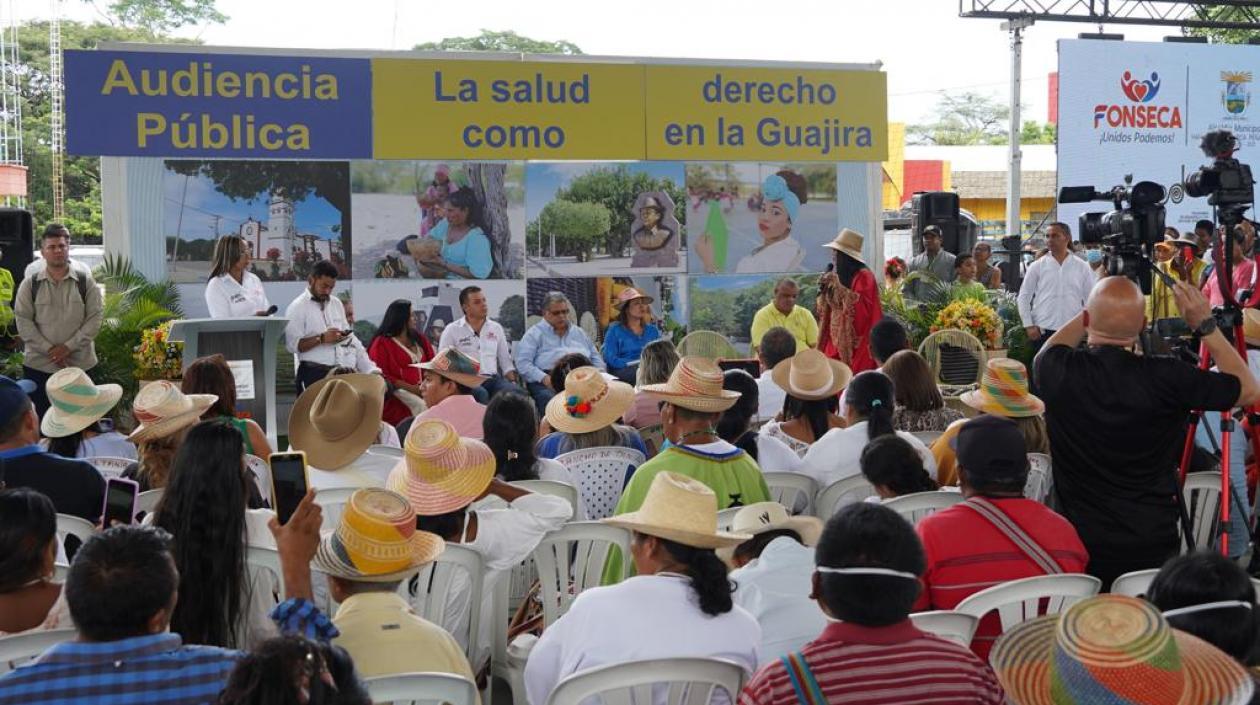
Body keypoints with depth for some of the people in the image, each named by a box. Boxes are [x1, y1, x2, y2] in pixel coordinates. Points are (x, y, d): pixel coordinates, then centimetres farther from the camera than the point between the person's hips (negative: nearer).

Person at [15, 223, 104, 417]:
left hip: (80, 363, 0)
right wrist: (49, 350, -12)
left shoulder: (85, 281, 1)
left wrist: (69, 346, -13)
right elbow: (23, 322, -2)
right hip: (38, 364, 0)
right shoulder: (30, 284, 2)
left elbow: (95, 318, -3)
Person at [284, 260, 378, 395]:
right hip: (314, 374, -6)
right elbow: (292, 344, -13)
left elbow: (350, 338, 16)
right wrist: (321, 338, -18)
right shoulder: (297, 307, -4)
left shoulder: (336, 303, 16)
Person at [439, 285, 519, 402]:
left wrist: (512, 382, 4)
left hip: (492, 379, 3)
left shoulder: (496, 328, 17)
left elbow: (506, 362, 20)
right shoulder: (452, 330, 6)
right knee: (481, 395, -38)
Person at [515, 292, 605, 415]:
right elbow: (523, 363, 2)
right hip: (549, 380, -3)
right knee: (549, 398, -40)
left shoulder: (579, 332, 30)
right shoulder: (534, 334, 13)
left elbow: (595, 357, 33)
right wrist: (544, 378, -14)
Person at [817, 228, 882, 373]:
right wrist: (825, 291, 0)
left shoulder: (864, 276, -8)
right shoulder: (837, 277, 14)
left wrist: (840, 289, -19)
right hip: (837, 340, 7)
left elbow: (863, 306, -21)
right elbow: (826, 310, 17)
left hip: (857, 343, -7)